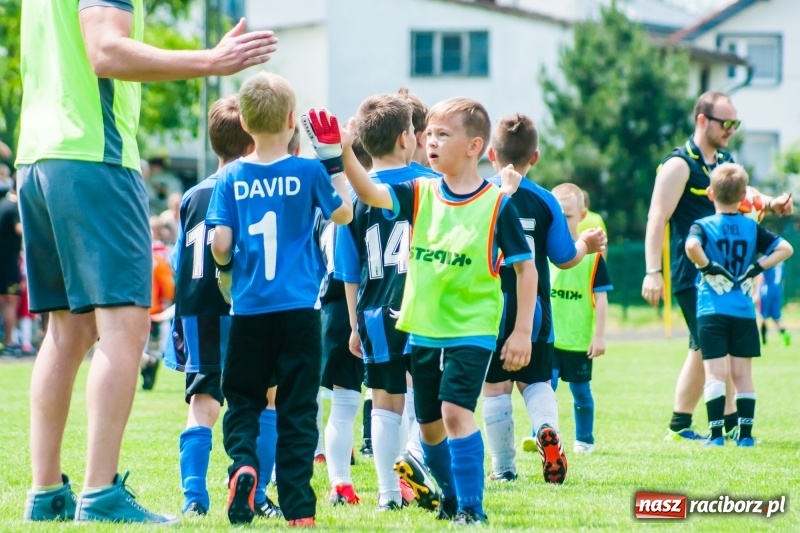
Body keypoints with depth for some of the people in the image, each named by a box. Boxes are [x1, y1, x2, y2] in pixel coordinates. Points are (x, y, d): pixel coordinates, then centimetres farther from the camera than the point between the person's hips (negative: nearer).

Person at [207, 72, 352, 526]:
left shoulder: (231, 178, -1)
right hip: (298, 307, -1)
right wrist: (337, 165, 22)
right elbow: (343, 214, 13)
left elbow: (220, 244, -4)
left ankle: (243, 463, -14)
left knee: (242, 401, 14)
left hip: (249, 308, 1)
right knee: (297, 408, 5)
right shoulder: (308, 172, -3)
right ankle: (298, 507, 4)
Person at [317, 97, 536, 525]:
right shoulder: (420, 194, 1)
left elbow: (526, 267, -4)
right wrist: (345, 152, -31)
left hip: (472, 329, -5)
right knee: (429, 422, 13)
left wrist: (522, 330, -7)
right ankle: (452, 498, 33)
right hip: (424, 328, 5)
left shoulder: (497, 204, -9)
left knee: (455, 410, -19)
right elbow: (371, 193, -15)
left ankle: (472, 508, -11)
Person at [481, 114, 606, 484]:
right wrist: (586, 245, 24)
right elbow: (564, 258, 4)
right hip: (534, 312, 2)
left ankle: (503, 467, 10)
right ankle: (547, 429, -14)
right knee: (535, 380, 16)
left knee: (495, 386, 8)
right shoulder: (544, 202, -1)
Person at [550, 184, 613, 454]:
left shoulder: (592, 254, -5)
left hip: (579, 340, -1)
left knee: (581, 391, 11)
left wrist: (599, 335, -5)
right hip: (546, 338, 1)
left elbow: (601, 298, -3)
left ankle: (584, 440, 25)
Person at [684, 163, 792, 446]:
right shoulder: (752, 228, 6)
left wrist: (707, 267, -11)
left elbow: (691, 246, -26)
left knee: (715, 374, -2)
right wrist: (757, 268, 1)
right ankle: (745, 433, 7)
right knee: (743, 374, 9)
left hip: (711, 312, -2)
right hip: (744, 311, 2)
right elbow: (785, 248, 0)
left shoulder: (703, 226, -3)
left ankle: (716, 434, -7)